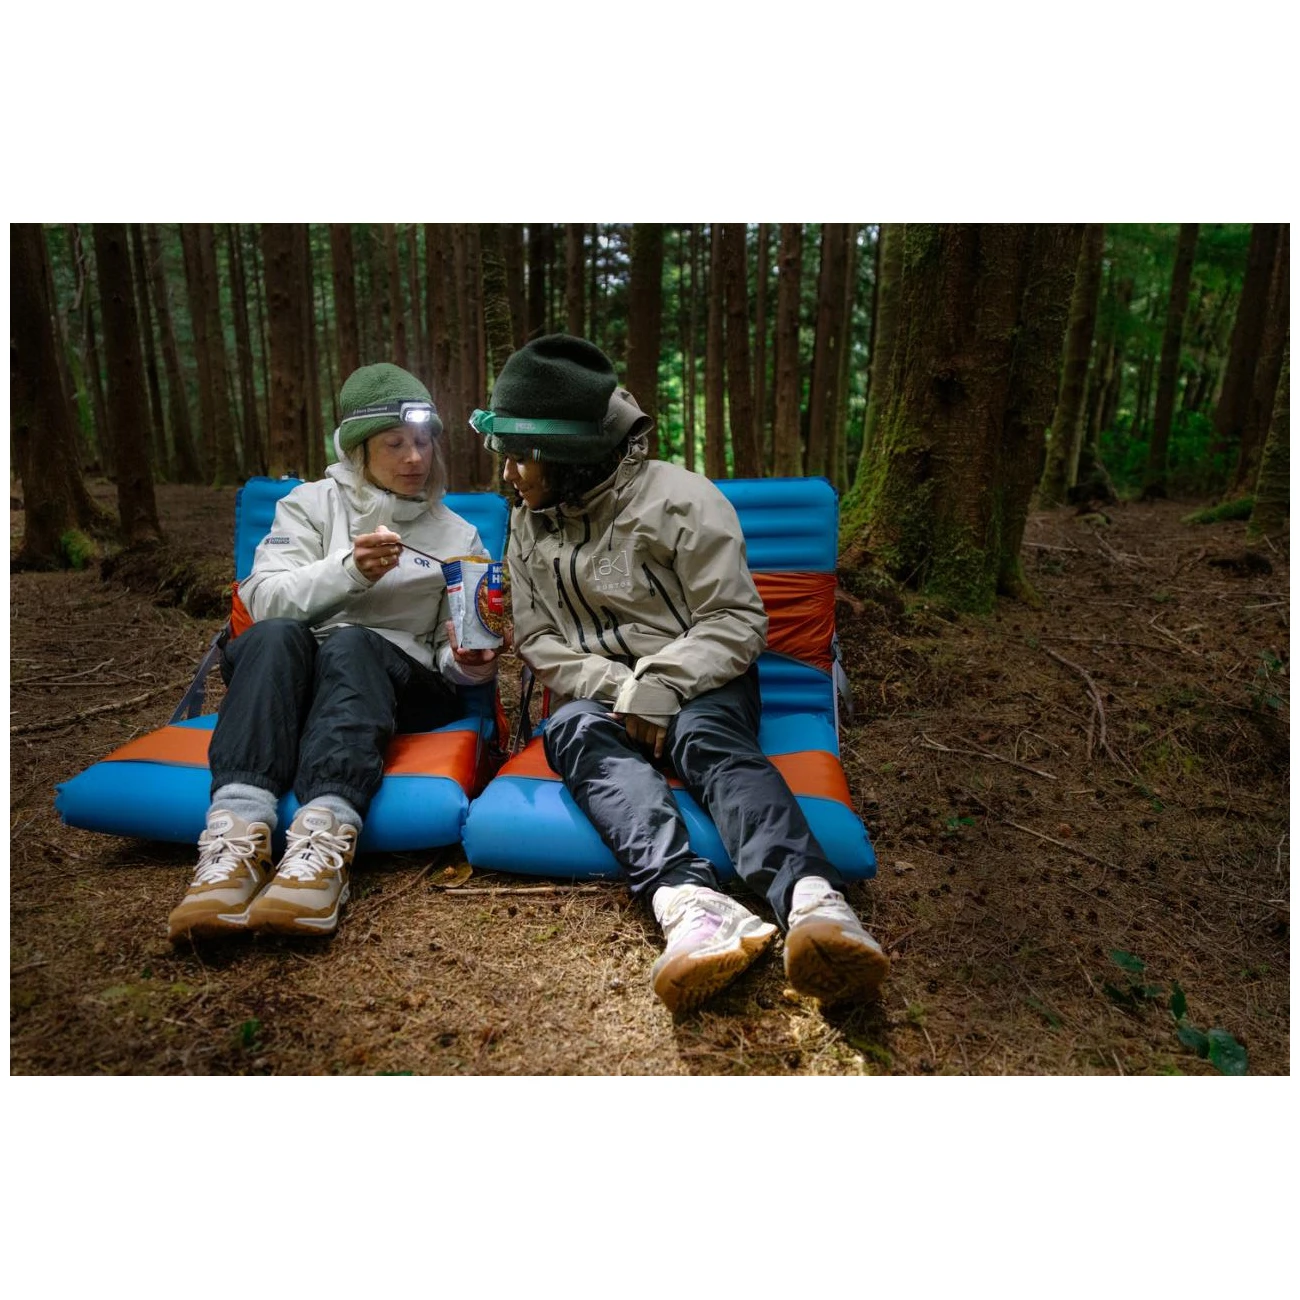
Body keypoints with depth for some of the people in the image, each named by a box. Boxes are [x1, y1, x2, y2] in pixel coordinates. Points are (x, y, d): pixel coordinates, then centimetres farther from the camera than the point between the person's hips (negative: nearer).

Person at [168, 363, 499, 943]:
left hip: (396, 683, 0)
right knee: (277, 634, -34)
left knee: (352, 643, -34)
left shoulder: (458, 536, 15)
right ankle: (237, 836, -49)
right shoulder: (311, 504, 12)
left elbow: (454, 655, 15)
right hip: (288, 678, 1)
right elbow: (263, 600, -2)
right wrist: (348, 569, -19)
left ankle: (323, 842, -56)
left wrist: (466, 660, -9)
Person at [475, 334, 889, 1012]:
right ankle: (687, 900, -54)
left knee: (705, 735, -36)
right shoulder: (527, 525, 12)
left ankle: (812, 902, -58)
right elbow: (538, 640, 7)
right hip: (598, 691, 3)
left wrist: (660, 685, -23)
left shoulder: (679, 498, -5)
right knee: (575, 728, -32)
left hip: (698, 682, -2)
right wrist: (615, 688, -12)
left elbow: (736, 622, -8)